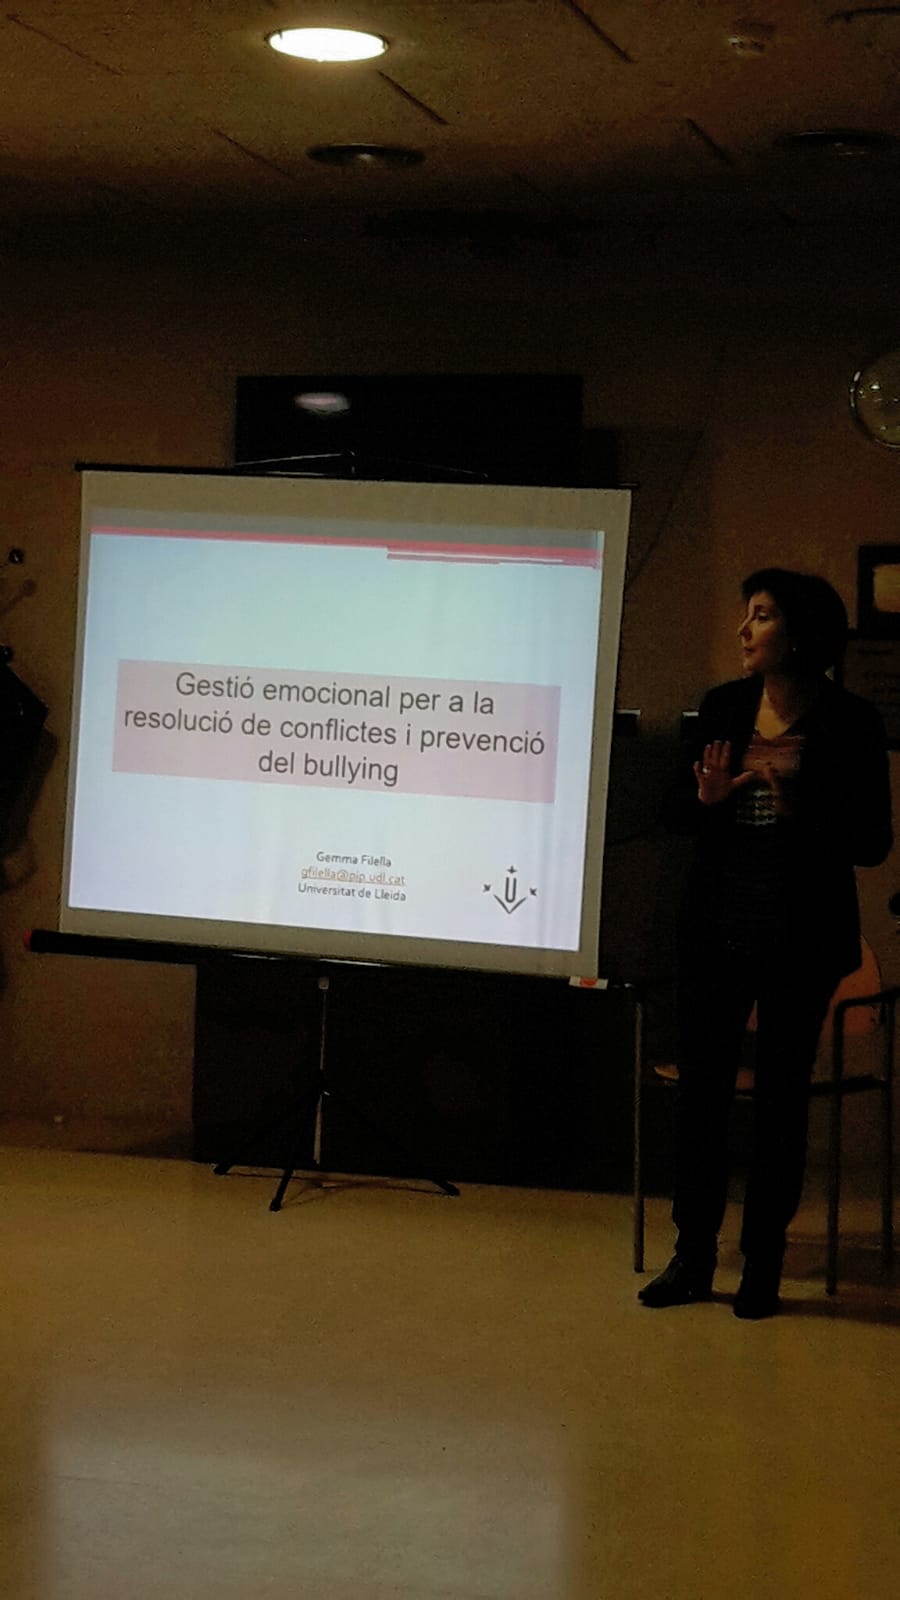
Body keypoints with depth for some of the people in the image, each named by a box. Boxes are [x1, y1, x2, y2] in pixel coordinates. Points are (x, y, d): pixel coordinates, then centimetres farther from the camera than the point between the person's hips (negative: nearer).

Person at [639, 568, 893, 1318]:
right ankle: (693, 1257, 15)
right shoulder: (722, 708, 3)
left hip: (801, 940, -3)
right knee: (701, 1087, 5)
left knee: (781, 1095, 5)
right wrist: (706, 797, -12)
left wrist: (797, 801, -21)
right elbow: (676, 808, 10)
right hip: (716, 932, 3)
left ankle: (764, 1264, 16)